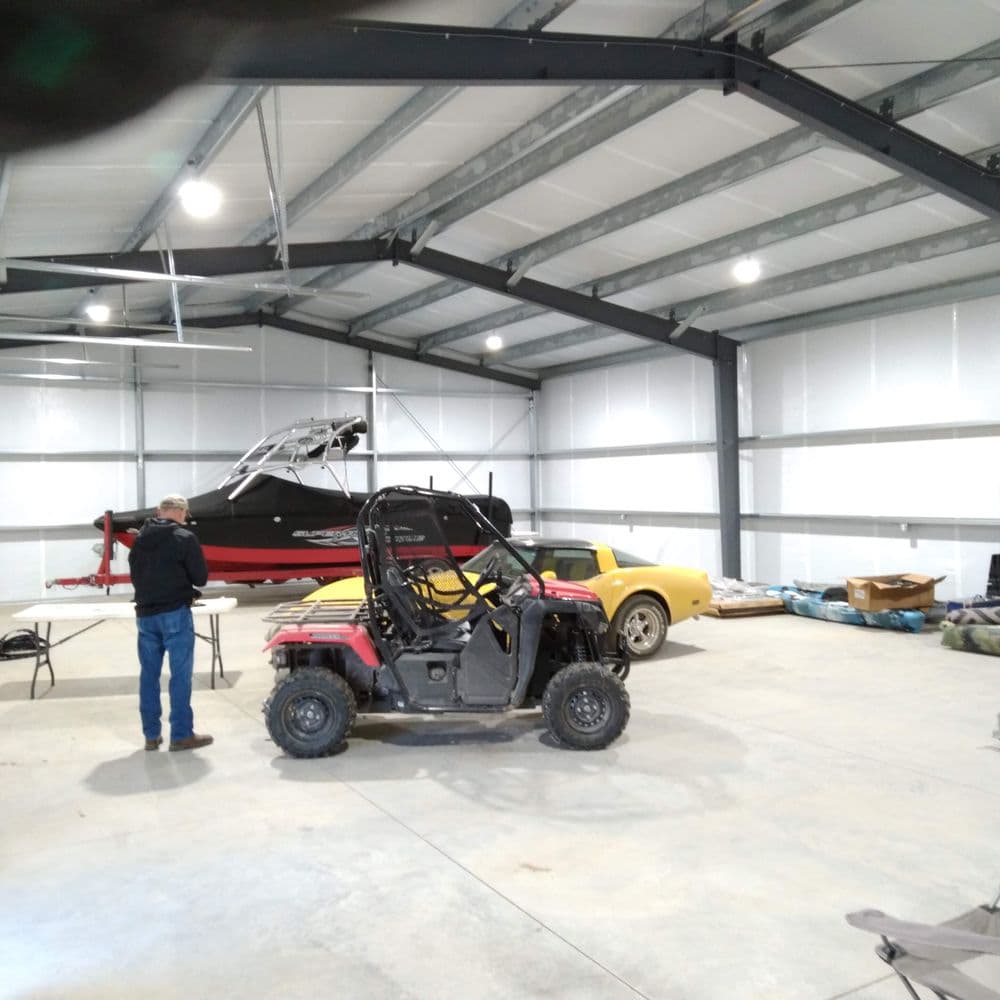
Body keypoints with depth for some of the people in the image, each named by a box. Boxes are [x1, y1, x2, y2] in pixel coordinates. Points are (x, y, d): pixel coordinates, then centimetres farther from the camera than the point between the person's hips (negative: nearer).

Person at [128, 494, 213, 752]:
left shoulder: (140, 538, 9)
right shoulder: (184, 538, -10)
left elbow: (135, 575, 16)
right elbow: (200, 577, -7)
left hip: (145, 614, 6)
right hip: (175, 614, -6)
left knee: (149, 674, 11)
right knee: (180, 674, 0)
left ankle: (151, 734, 17)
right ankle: (181, 735, 3)